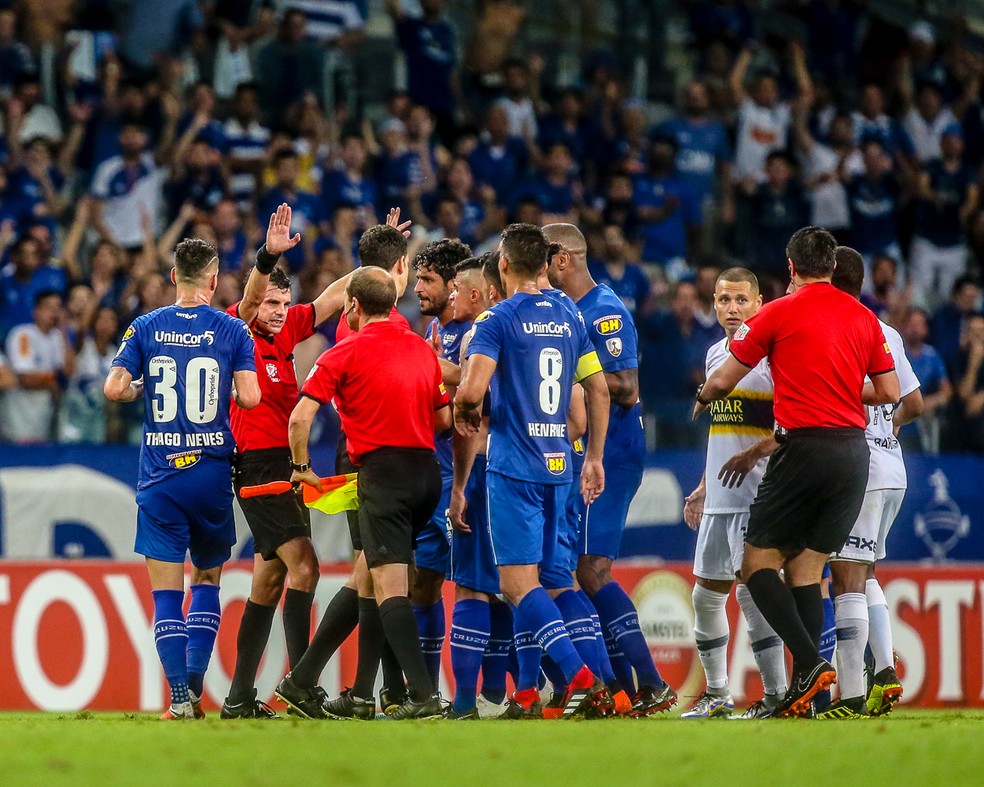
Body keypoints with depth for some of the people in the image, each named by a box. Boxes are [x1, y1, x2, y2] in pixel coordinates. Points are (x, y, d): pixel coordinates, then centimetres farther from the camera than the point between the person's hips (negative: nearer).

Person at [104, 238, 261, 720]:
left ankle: (179, 695, -8)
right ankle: (195, 678, 4)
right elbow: (249, 397, -9)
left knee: (166, 591, 1)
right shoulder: (233, 331, -1)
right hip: (212, 473, 0)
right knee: (207, 580, 17)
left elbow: (114, 390, -5)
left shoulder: (145, 328, 1)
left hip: (160, 476, 0)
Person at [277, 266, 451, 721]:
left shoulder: (345, 354, -4)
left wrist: (302, 467, 5)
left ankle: (423, 694, -26)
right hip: (426, 471, 7)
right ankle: (361, 692, 22)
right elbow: (444, 418, 18)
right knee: (369, 579, 19)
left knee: (389, 586, -12)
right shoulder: (423, 350, 14)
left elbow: (300, 417, -10)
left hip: (383, 472, -7)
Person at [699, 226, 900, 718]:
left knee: (759, 562, 2)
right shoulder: (864, 318, 10)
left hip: (804, 448, -5)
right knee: (807, 568, 10)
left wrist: (702, 400, 27)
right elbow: (889, 392, 12)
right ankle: (803, 691, 2)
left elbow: (722, 381, 5)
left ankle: (810, 662, -18)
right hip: (855, 451, 5)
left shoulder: (779, 313, -2)